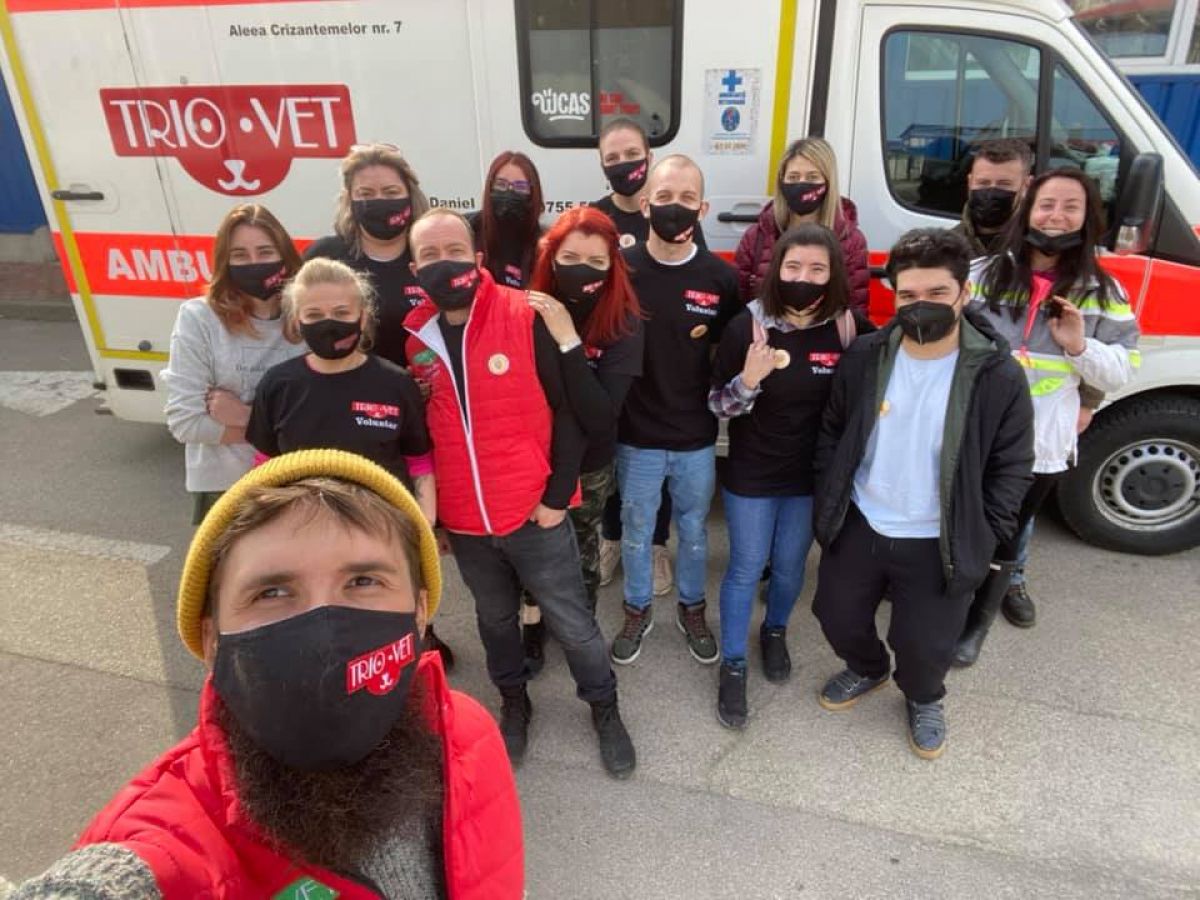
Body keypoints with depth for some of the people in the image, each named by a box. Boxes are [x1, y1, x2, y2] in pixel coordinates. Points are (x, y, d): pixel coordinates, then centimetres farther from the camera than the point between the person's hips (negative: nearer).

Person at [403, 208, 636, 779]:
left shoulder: (526, 319, -14)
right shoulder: (411, 337, -3)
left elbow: (571, 410, -10)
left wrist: (557, 496, -11)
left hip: (534, 512, -3)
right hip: (463, 521, 3)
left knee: (572, 622, 12)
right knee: (495, 618, 24)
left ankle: (604, 708, 37)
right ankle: (513, 702, 48)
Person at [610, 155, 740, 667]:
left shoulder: (721, 278, -6)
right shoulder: (620, 269, -9)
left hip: (697, 438, 1)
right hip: (636, 437, -1)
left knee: (694, 533, 19)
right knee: (635, 535, 16)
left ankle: (692, 609, 42)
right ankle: (637, 611, 40)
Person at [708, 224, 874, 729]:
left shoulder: (850, 328, -12)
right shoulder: (747, 326, -15)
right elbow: (717, 405, -11)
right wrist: (748, 380, -30)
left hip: (814, 475, 2)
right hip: (750, 475, -2)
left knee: (790, 565, 19)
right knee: (746, 568, 10)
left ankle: (775, 633, 48)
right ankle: (733, 665, 28)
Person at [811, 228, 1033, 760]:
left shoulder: (999, 376, -14)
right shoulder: (865, 356, -8)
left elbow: (1011, 469, -5)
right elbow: (831, 432, 4)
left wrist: (982, 540, -7)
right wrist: (828, 501, 1)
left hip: (939, 545, -2)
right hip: (858, 527, 3)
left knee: (924, 644, 10)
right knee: (837, 617, 17)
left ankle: (924, 699, 46)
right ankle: (866, 669, 52)